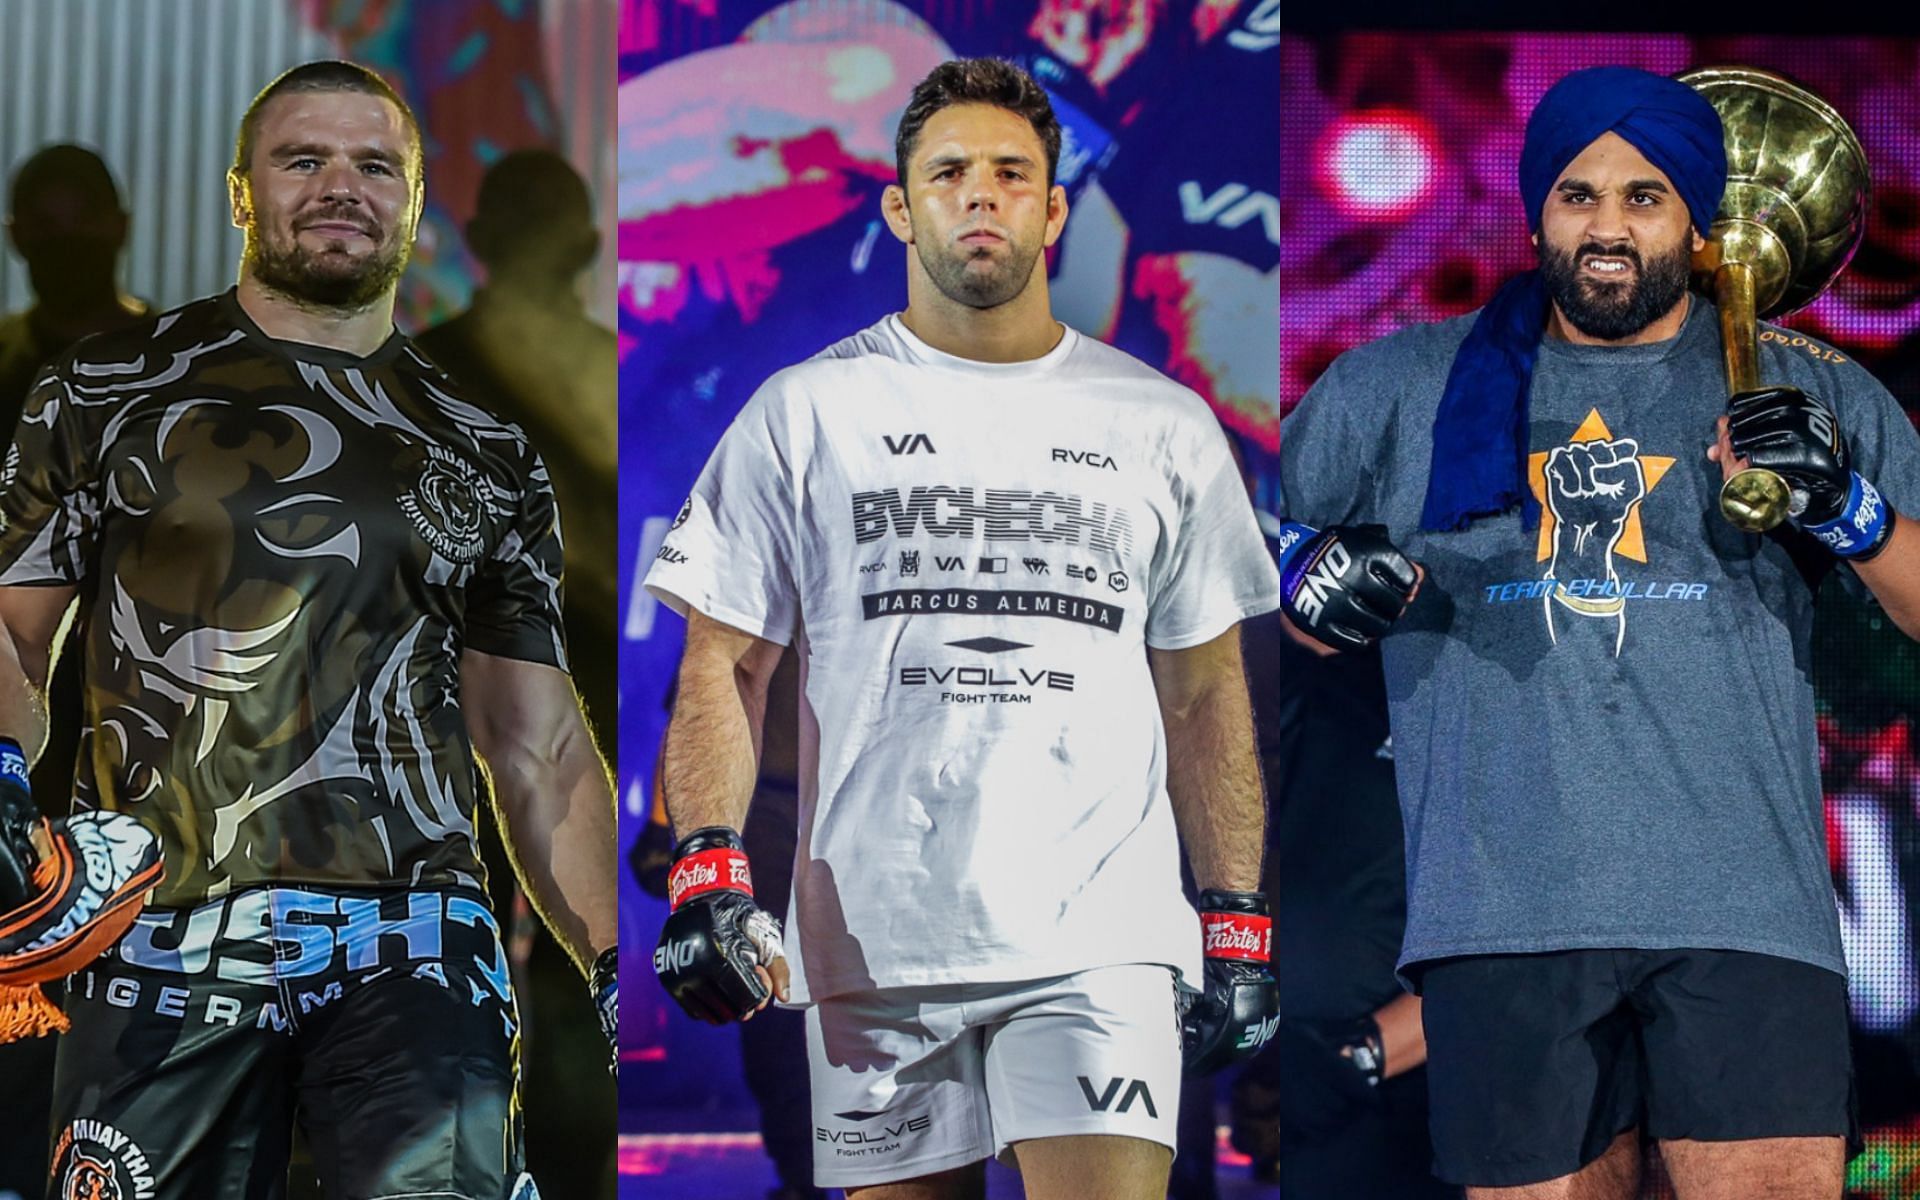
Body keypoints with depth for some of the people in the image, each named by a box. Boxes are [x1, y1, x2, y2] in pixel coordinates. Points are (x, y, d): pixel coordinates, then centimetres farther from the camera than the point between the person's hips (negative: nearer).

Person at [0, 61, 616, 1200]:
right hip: (163, 952, -1)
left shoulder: (487, 456, 16)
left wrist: (616, 966, 5)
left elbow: (541, 748, 15)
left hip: (413, 950, 1)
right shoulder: (107, 389, 11)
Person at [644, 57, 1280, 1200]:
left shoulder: (1164, 426, 11)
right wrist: (708, 866, -8)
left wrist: (1239, 922, 9)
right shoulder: (806, 413, 8)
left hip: (1100, 943, 0)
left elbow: (1205, 693, 14)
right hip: (872, 934, 0)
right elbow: (724, 665, 6)